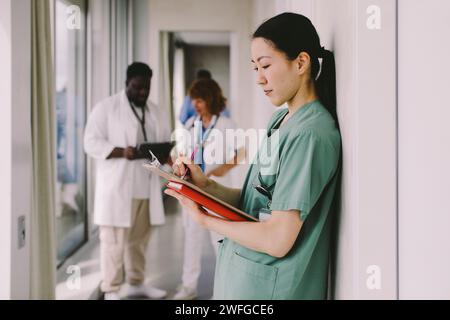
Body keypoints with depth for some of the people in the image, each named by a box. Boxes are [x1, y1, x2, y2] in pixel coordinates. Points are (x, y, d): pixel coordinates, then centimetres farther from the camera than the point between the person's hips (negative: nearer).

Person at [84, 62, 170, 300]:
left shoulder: (156, 112, 16)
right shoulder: (106, 107, -2)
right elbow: (91, 143, -8)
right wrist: (122, 152, -23)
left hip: (146, 187, 6)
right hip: (117, 187, -5)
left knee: (139, 238, 12)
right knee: (114, 240, -3)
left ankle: (136, 283, 26)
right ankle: (111, 290, 5)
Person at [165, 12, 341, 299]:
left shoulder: (309, 133, -21)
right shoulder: (280, 120, 7)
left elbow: (277, 240, -23)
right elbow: (261, 201, 8)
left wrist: (205, 219, -11)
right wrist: (207, 186, -6)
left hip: (268, 286, -7)